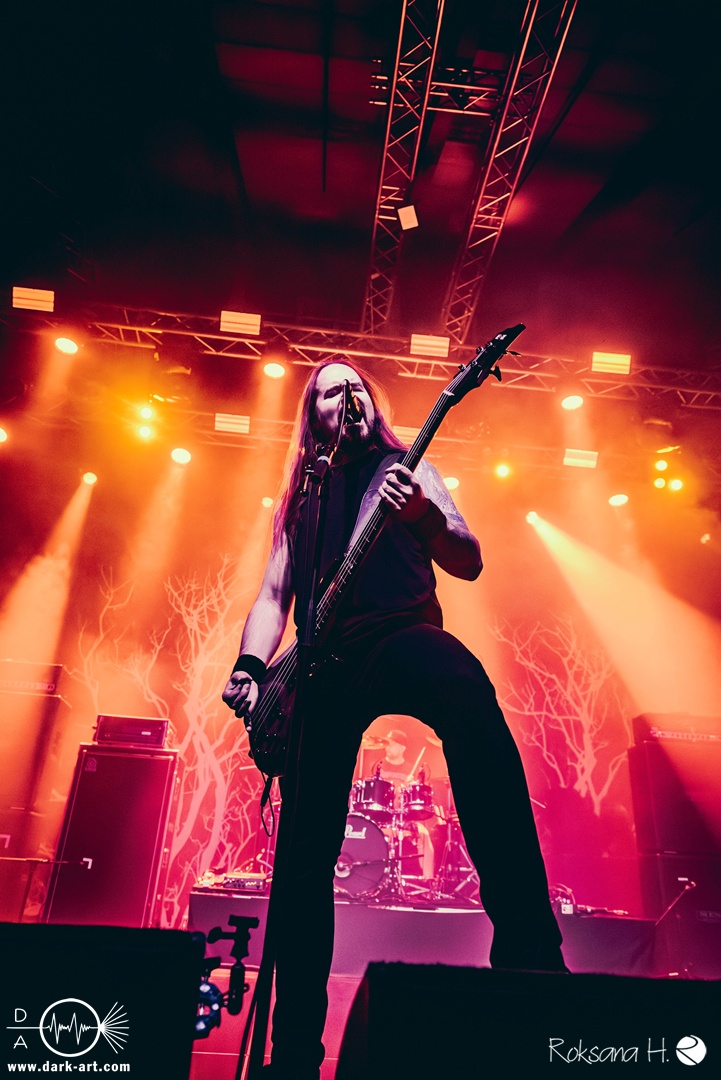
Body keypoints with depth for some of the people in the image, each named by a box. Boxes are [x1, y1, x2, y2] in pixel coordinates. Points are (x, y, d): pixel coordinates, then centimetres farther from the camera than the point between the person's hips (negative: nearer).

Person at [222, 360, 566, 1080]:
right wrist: (251, 667, -3)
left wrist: (425, 515, -19)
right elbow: (274, 594, 16)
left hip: (402, 635, -2)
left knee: (471, 699, -38)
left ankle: (530, 955, -34)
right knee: (306, 853, 0)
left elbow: (469, 563, 3)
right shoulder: (299, 497, 23)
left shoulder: (408, 469, 17)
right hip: (323, 662, 3)